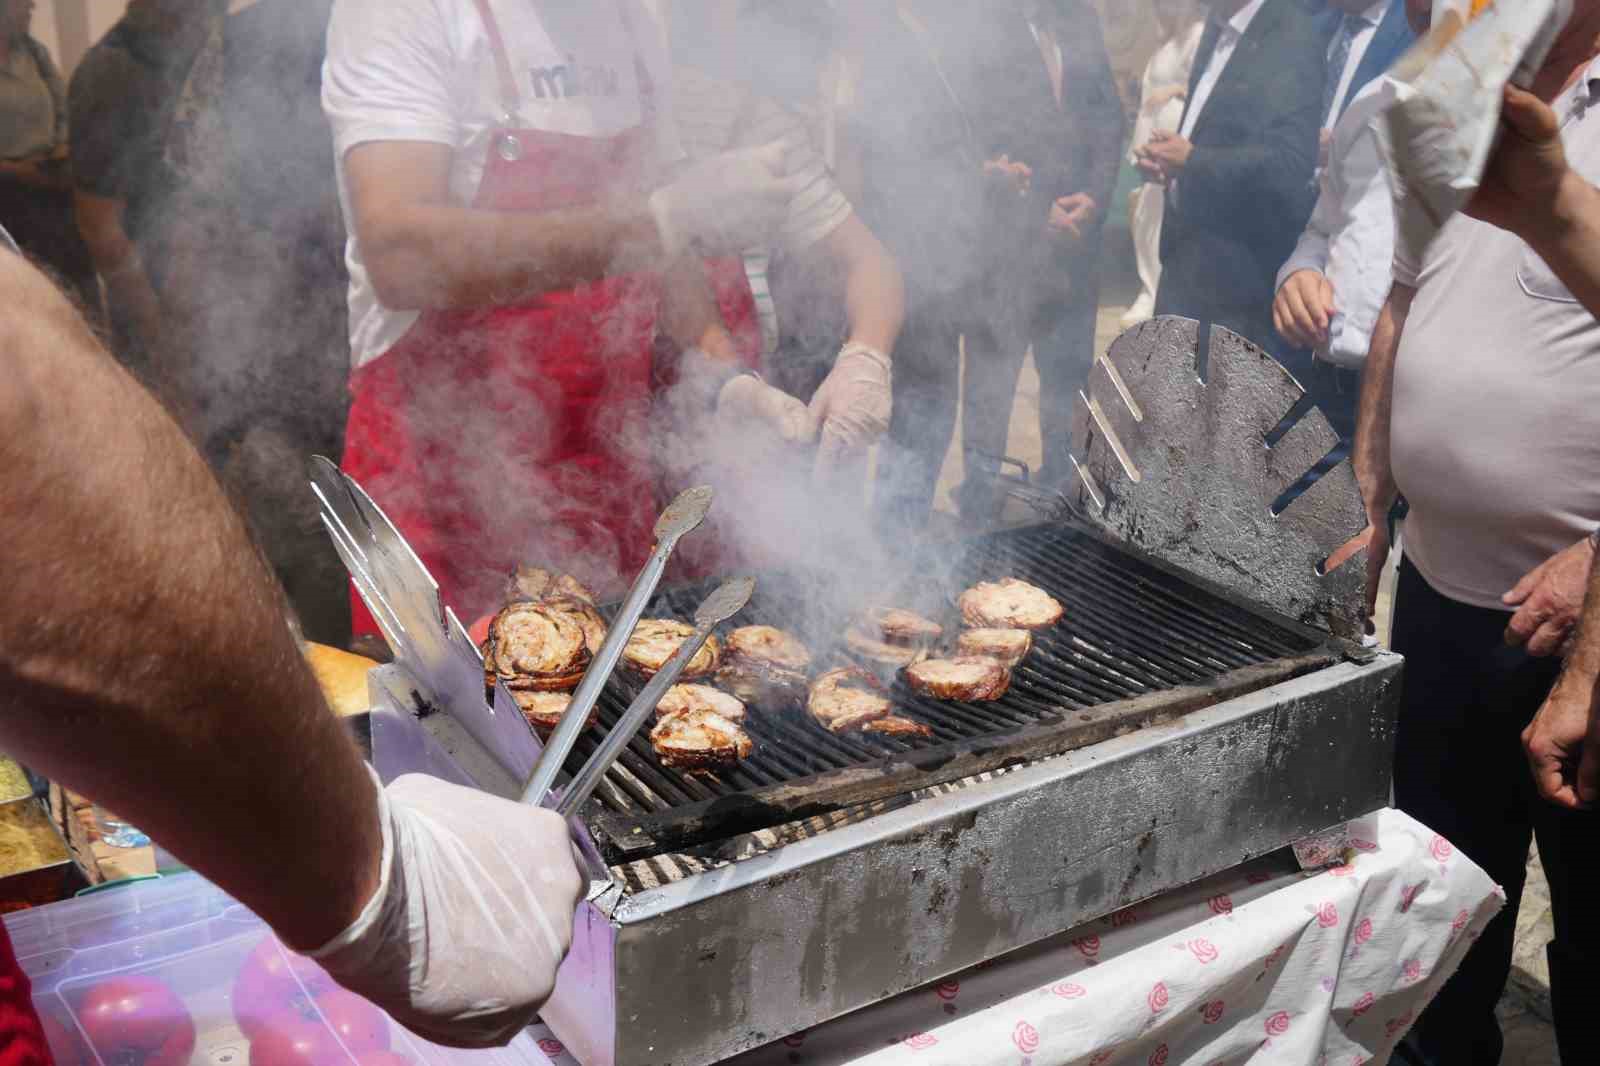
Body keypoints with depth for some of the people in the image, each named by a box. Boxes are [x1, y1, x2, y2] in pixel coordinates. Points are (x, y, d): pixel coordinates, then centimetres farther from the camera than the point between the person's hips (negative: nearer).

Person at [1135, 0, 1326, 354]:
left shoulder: (1293, 36, -16)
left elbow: (1288, 164, -25)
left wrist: (1191, 161, -17)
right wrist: (1169, 163, 2)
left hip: (1238, 269, -9)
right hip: (1187, 259, 9)